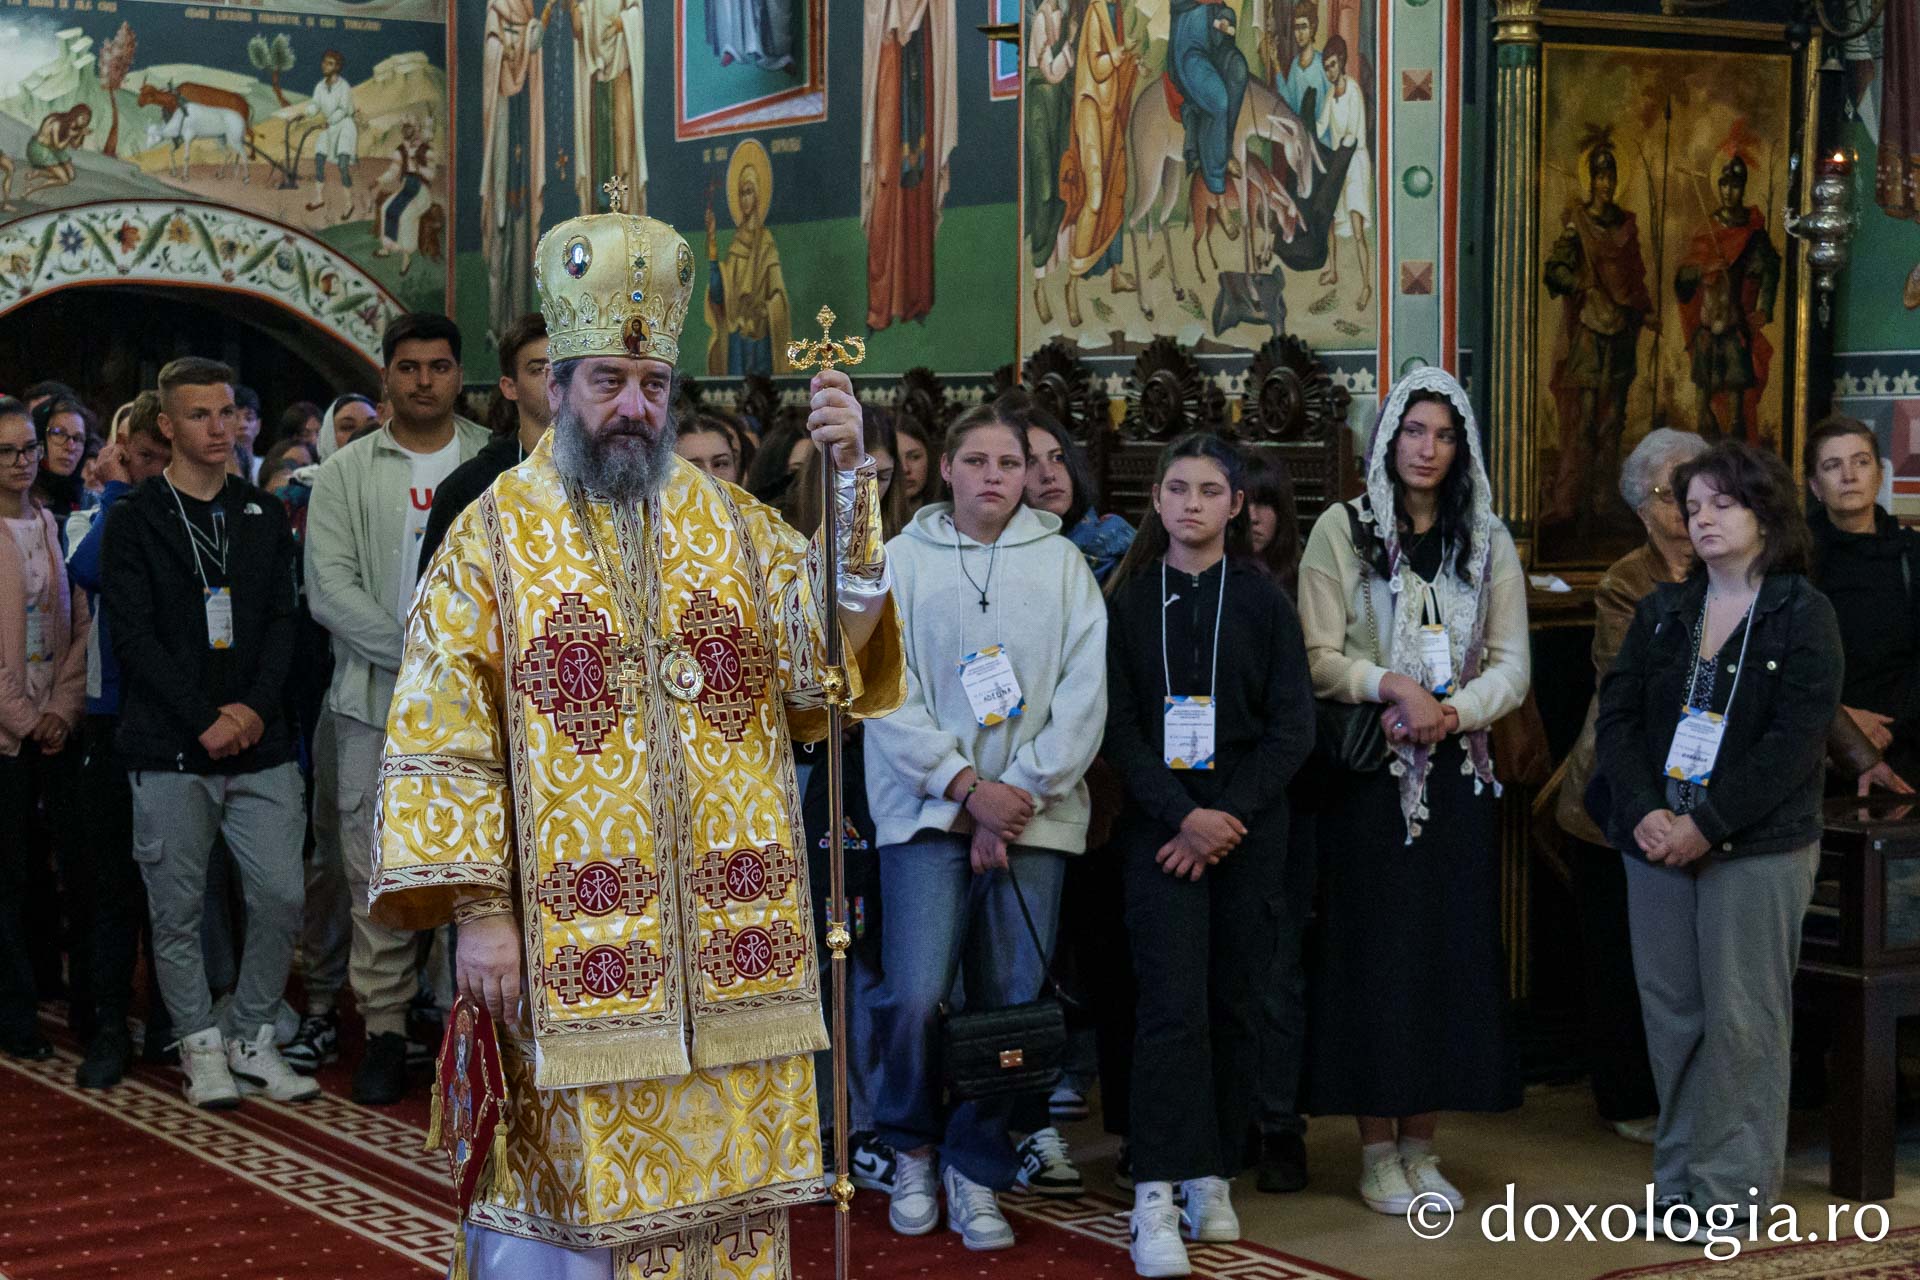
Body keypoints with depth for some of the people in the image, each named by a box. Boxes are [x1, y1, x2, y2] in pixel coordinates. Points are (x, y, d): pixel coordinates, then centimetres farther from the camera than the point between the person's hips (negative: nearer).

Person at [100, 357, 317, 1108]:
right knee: (178, 910, 2)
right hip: (170, 753, -3)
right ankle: (201, 1047, 15)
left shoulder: (264, 516, 13)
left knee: (280, 897, -2)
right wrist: (203, 722, -13)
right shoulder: (134, 521, 1)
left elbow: (283, 620, 8)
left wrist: (254, 707, -8)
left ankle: (251, 1039, 14)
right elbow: (136, 636, -6)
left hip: (260, 745, 3)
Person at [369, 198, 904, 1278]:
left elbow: (828, 644, -7)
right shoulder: (497, 534, 0)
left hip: (722, 943, 3)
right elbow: (447, 739, -4)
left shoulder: (732, 524, 8)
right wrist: (477, 908, -11)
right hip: (567, 940, -3)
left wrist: (853, 483, -19)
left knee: (724, 1188, 9)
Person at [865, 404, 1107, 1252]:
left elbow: (1084, 694, 1)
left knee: (1012, 1004, 0)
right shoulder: (902, 559, 5)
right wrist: (967, 785, -10)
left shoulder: (1060, 562, 8)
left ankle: (974, 1171, 17)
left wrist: (1020, 792, -8)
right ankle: (913, 1149, 13)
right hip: (928, 809, -1)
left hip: (1034, 813, 2)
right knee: (914, 998, -12)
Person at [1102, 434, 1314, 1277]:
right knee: (1174, 1005, -12)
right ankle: (1155, 1198, -13)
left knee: (1234, 1006, 4)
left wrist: (1229, 814, -11)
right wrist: (1181, 815, -13)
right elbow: (1117, 725, 0)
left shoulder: (1264, 601, 6)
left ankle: (1213, 1176, 16)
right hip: (1160, 825, -1)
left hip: (1248, 827, 1)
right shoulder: (1128, 601, 5)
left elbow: (1292, 726, 1)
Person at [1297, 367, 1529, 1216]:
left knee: (1449, 951, 3)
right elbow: (1317, 660, -5)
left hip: (1457, 771, 3)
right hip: (1368, 771, -3)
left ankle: (1421, 1147, 12)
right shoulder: (1342, 529, 1)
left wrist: (1451, 710, -13)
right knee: (1373, 951, -2)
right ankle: (1377, 1152, 7)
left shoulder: (1488, 540, 9)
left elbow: (1512, 666, 4)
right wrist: (1391, 685, -21)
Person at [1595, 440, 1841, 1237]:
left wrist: (1707, 825, -17)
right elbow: (1617, 715, 5)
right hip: (1657, 842, 5)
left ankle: (1732, 1189, 5)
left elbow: (1795, 741, -12)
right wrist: (1644, 812, -11)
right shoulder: (1662, 612, 13)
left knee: (1742, 1020, -2)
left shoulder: (1803, 616, -2)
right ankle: (1678, 1183, 15)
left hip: (1757, 848, -5)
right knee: (1671, 1015, 7)